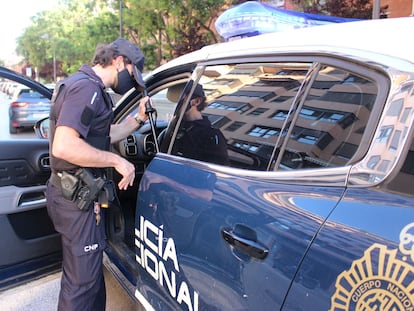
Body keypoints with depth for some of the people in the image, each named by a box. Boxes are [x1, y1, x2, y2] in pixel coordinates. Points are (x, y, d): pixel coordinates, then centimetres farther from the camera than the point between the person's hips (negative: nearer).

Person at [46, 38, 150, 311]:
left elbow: (101, 137, 19)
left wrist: (138, 119, 11)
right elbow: (64, 146, -31)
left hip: (78, 193, 11)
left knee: (90, 270, 24)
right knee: (81, 281, 4)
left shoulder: (85, 86, 14)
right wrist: (117, 160, -23)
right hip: (78, 198, -11)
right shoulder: (87, 87, -20)